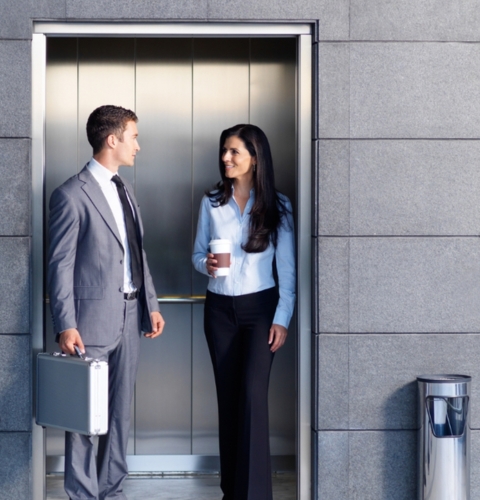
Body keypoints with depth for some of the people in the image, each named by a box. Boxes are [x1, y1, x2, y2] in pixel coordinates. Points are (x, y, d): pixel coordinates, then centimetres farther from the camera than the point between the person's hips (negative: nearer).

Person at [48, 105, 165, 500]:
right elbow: (60, 265, -11)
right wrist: (66, 326, -16)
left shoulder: (124, 189, 14)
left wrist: (151, 304, 14)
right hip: (94, 318, -7)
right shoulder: (72, 194, -10)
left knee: (121, 409, 13)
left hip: (130, 316, 8)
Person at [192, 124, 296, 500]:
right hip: (220, 309, 3)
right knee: (228, 397, 6)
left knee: (252, 395, -13)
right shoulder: (211, 202, 4)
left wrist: (282, 318, -8)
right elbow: (197, 254, 10)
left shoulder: (277, 205, -3)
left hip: (260, 308, -3)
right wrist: (207, 264, -14)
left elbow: (287, 268, -3)